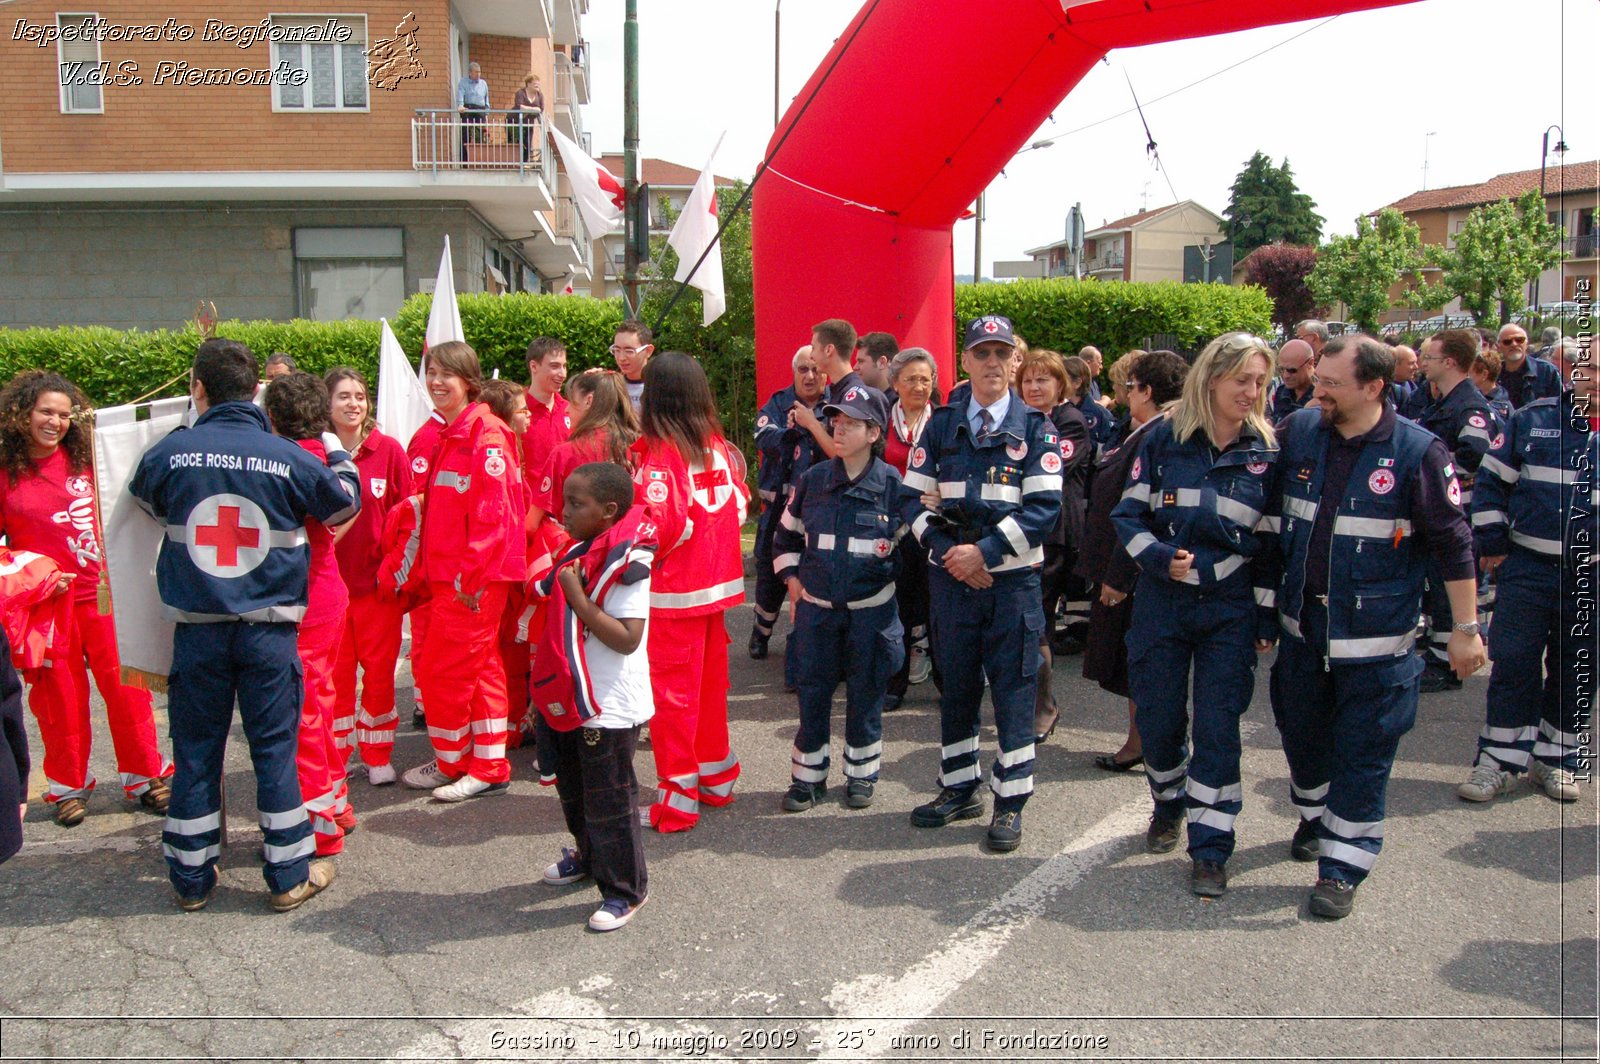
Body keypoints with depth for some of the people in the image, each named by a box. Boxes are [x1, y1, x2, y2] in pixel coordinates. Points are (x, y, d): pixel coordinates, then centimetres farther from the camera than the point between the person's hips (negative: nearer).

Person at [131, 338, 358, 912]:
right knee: (274, 749, 8)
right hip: (268, 629, -1)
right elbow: (345, 505, 9)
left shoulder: (169, 453, -6)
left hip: (197, 629, 1)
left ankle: (192, 878, 23)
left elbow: (146, 498, 17)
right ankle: (289, 875, 16)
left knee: (195, 751, 12)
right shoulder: (289, 458, -8)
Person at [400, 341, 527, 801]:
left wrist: (469, 574, -20)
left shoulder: (486, 435, -14)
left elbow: (492, 513, -20)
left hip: (474, 577, -9)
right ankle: (489, 768, 22)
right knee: (480, 668, 13)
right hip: (450, 573, 9)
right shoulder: (448, 436, 15)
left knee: (441, 668, -1)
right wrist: (433, 569, 15)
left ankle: (449, 762, 17)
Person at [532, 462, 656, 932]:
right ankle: (588, 855, 47)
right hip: (569, 700, 9)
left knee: (608, 801, 3)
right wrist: (545, 693, 17)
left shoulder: (627, 566, -21)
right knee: (574, 791, 24)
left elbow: (627, 638, -28)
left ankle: (624, 888, 20)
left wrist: (577, 597, -27)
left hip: (609, 709, -9)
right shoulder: (577, 554, 7)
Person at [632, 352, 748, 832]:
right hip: (718, 581, 6)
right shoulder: (717, 445, 2)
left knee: (673, 691, 2)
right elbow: (739, 503, 9)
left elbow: (660, 526, -23)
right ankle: (717, 778, 31)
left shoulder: (656, 452, -16)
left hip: (674, 591, -6)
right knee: (710, 684, 18)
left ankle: (677, 800, 8)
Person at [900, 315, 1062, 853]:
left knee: (1013, 689, 2)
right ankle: (960, 788, 27)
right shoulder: (940, 426, 6)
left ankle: (1010, 803, 14)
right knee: (955, 684, 12)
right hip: (951, 577, 3)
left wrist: (984, 552, -17)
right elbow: (915, 499, 3)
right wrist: (948, 553, -11)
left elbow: (1044, 508, -10)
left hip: (1012, 580, -3)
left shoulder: (1035, 428, -1)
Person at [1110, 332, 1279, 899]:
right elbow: (1129, 514, 1)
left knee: (1217, 726, -1)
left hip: (1231, 608, 0)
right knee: (1158, 719, 9)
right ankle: (1169, 804, 38)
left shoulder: (1267, 449, 0)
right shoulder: (1165, 437, -2)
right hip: (1161, 602, 1)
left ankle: (1211, 850, 10)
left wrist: (1267, 613, 1)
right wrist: (1160, 557, -16)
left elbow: (1272, 539, 5)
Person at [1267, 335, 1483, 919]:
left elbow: (1453, 543, -8)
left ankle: (1343, 865, 16)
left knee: (1363, 751, 3)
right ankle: (1314, 817, 44)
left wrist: (1466, 627, -7)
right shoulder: (1298, 432, -1)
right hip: (1301, 624, 5)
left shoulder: (1417, 452, -13)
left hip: (1374, 634, -4)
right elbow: (1271, 510, 14)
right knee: (1301, 730, 18)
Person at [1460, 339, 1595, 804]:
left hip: (1589, 578, 1)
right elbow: (1491, 481, 5)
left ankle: (1555, 759, 25)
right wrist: (1491, 543, 0)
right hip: (1527, 568, -1)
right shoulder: (1532, 420, 1)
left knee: (1576, 673, 10)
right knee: (1513, 664, 1)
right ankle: (1500, 761, 11)